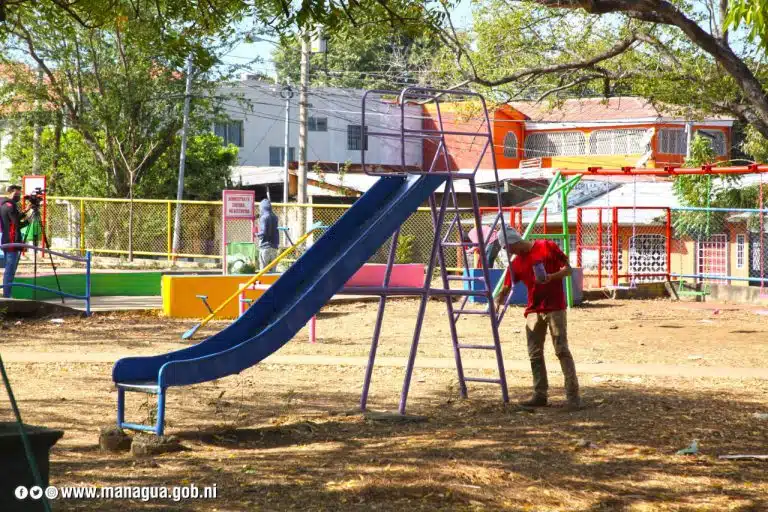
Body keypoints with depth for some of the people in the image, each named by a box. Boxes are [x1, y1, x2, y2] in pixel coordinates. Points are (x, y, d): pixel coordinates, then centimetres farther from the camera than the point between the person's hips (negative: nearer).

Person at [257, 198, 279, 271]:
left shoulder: (264, 217, -12)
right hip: (274, 246, 7)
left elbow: (263, 233, -16)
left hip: (265, 246, -7)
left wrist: (257, 234, 0)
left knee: (263, 269, -5)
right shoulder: (274, 217, 11)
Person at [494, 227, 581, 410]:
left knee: (562, 350, -11)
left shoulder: (547, 247, -5)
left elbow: (568, 269, -1)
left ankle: (573, 396, -12)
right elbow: (506, 288, 10)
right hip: (533, 311, 6)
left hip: (555, 308, -6)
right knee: (535, 354, 5)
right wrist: (496, 302, -9)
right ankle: (540, 395, 13)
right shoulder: (516, 263, 8)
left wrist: (551, 277, -19)